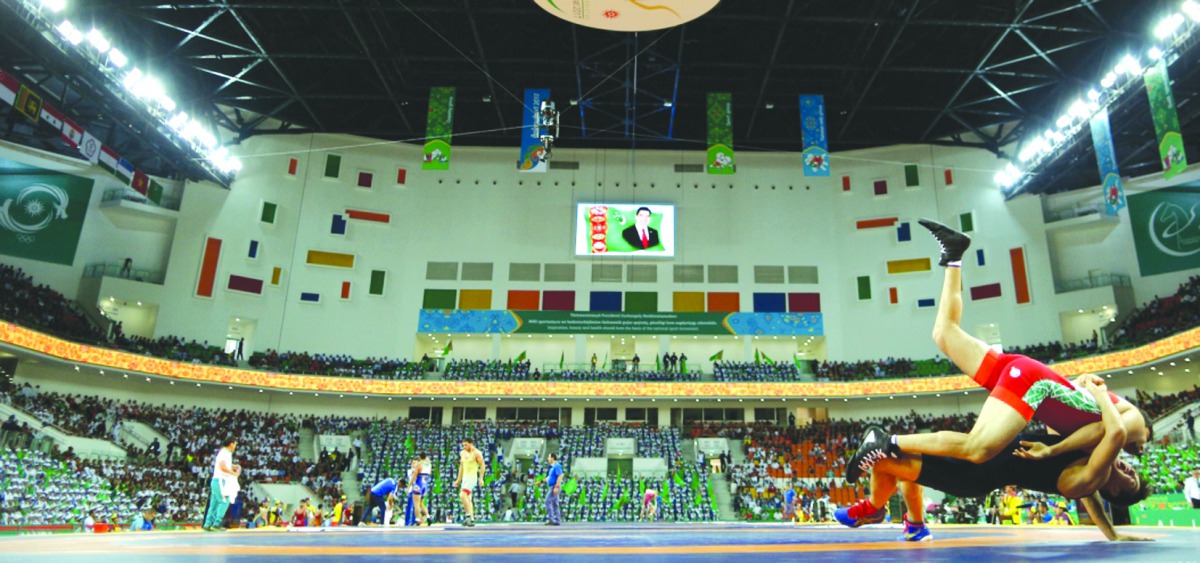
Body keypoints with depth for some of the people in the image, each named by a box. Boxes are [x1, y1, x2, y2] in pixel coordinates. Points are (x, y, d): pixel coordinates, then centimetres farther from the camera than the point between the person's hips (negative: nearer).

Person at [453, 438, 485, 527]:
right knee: (467, 499, 8)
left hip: (472, 477, -8)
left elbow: (482, 465, -9)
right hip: (465, 477, 8)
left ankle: (468, 515, -15)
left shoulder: (476, 453, -9)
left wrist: (481, 478, -16)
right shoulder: (462, 453, 11)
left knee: (462, 495, -22)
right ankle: (471, 519, 14)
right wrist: (458, 479, 19)